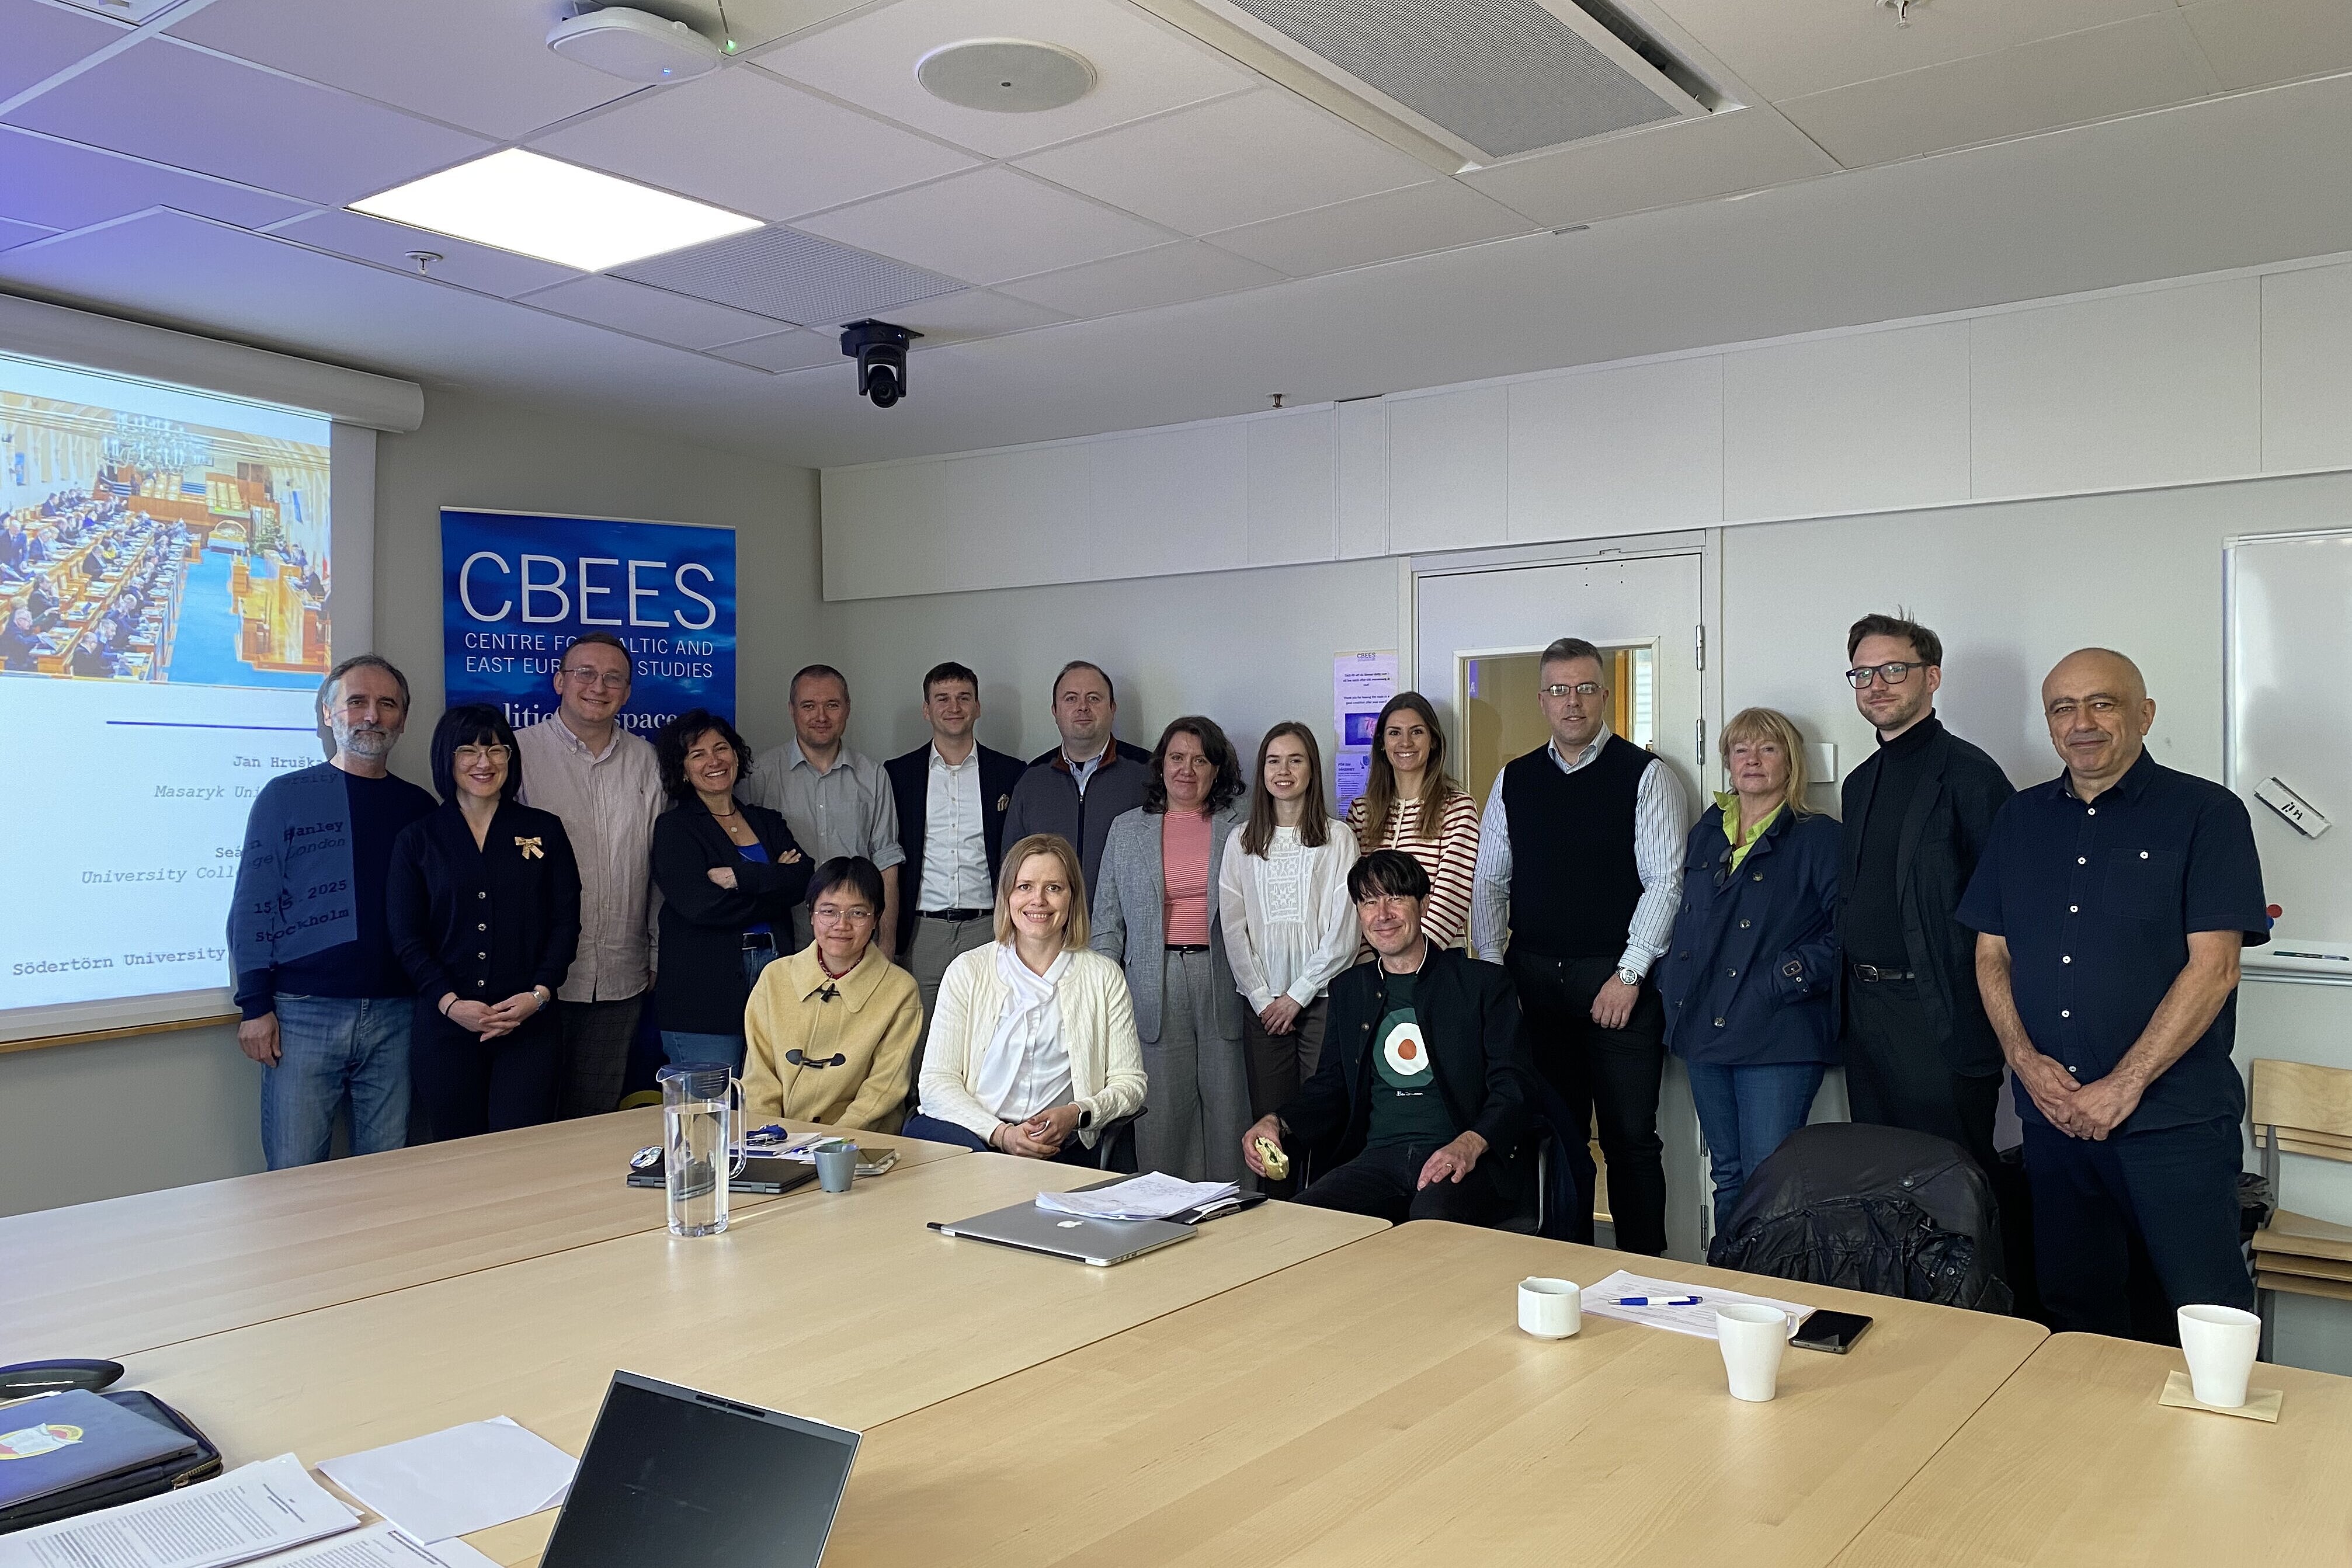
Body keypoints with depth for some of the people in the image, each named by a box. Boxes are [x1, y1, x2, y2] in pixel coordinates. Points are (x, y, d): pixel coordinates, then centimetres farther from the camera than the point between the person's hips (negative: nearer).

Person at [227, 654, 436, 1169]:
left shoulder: (419, 807, 11)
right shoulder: (286, 797, 2)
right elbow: (253, 906, 0)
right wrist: (255, 1005, -6)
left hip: (394, 1014, 3)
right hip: (304, 1012, -2)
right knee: (293, 1173, 1)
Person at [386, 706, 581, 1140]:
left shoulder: (545, 830, 8)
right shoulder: (417, 840, 8)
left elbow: (566, 922, 5)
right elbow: (406, 938, 3)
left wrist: (539, 994, -8)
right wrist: (449, 1002, -10)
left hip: (530, 1024, 0)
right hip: (445, 1026, 1)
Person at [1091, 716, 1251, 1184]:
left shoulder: (1239, 830, 7)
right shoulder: (1126, 829, 12)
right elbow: (1107, 921, 12)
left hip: (1222, 982, -1)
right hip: (1155, 987, 1)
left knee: (1227, 1110, 1)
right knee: (1160, 1117, 0)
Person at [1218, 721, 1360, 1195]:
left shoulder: (1337, 839, 2)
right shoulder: (1241, 842, 10)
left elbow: (1343, 930, -3)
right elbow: (1233, 928, 7)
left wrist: (1297, 995, -7)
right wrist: (1263, 998, -2)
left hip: (1322, 999, -2)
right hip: (1262, 1004, 2)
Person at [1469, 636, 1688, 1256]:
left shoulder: (1645, 776, -1)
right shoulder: (1514, 781, 11)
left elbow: (1665, 881, -7)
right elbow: (1490, 884, 11)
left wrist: (1629, 974, -13)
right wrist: (1490, 973, 2)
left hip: (1618, 982, -3)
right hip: (1532, 981, 4)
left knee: (1630, 1136, 1)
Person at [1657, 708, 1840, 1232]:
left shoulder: (1818, 838, -2)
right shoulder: (1705, 835, 15)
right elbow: (1683, 918, 22)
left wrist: (1788, 977, -17)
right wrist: (1672, 982, 9)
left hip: (1779, 1036, -6)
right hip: (1706, 1030, 6)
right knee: (1727, 1176, 14)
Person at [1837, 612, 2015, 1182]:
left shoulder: (1967, 773, -10)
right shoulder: (1859, 782, 15)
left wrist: (1981, 1024, -18)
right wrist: (1852, 998, 13)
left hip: (1941, 1018, -8)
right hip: (1865, 1013, 8)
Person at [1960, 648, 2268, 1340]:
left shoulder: (2206, 814, -3)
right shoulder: (2021, 818, 12)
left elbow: (2213, 967, -10)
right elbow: (1991, 955, 11)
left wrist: (2123, 1086, -15)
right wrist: (2025, 1060, -5)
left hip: (2174, 1123, -4)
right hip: (2053, 1115, 5)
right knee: (2076, 1316, 12)